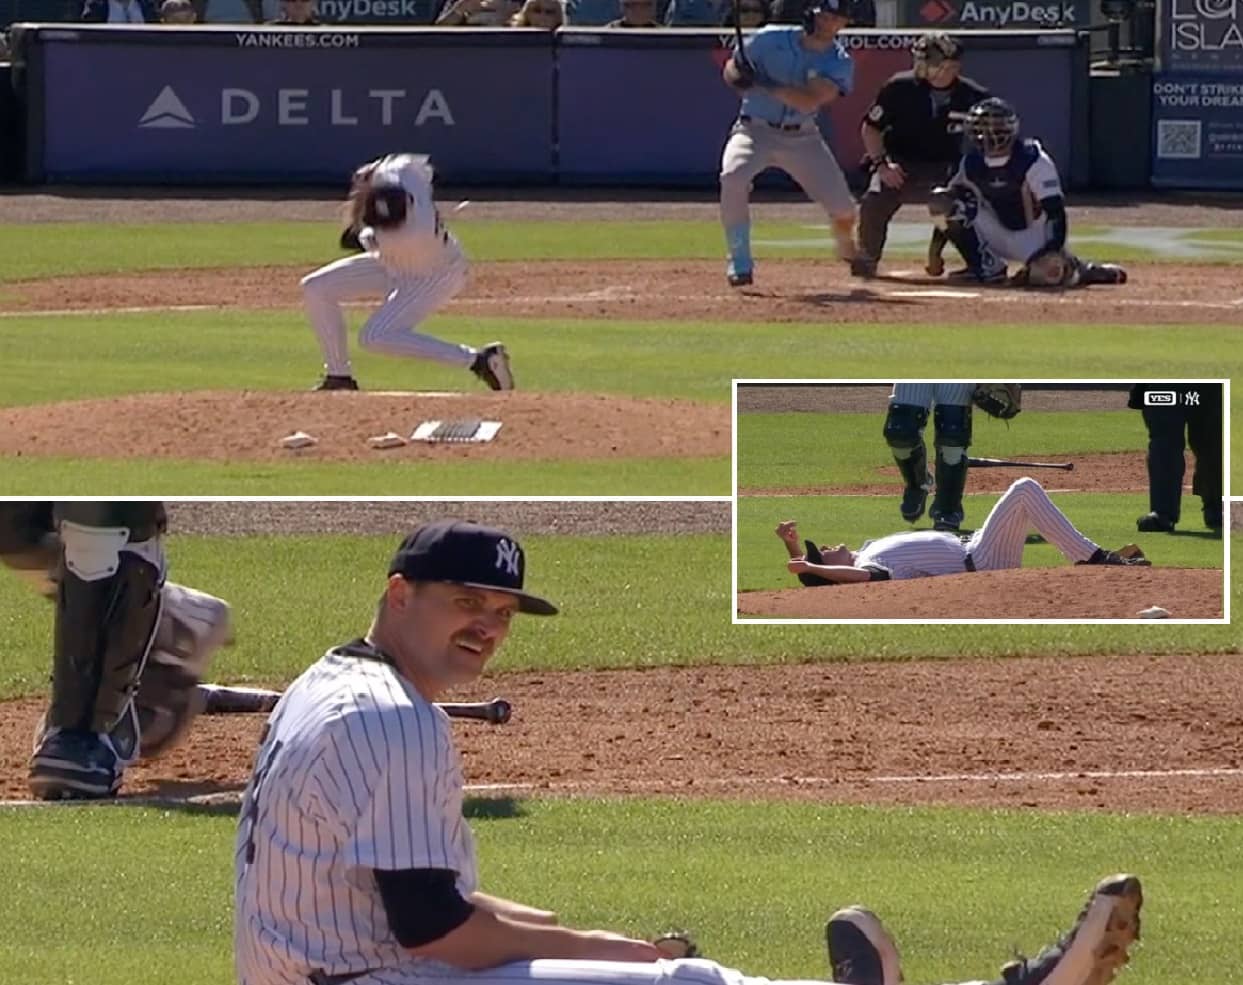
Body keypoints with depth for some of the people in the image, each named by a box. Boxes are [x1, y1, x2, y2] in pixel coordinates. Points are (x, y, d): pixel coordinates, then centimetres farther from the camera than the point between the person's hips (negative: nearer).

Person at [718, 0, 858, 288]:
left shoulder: (840, 63, -9)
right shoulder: (771, 39, -8)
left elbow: (810, 101, -25)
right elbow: (730, 69, 2)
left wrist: (764, 84, -34)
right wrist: (738, 76, -23)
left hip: (802, 137, 2)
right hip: (755, 130, -1)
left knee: (842, 207, -3)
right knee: (733, 178, -32)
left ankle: (849, 253, 33)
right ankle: (739, 264, -23)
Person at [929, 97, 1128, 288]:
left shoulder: (1032, 161, -21)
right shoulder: (971, 163, -6)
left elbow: (1055, 210, -24)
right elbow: (946, 207, 1)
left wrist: (1055, 252, -35)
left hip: (1034, 236, -3)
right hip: (1000, 237, 3)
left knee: (1051, 272, -33)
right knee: (942, 201, -16)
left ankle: (1082, 270, 6)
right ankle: (987, 267, -8)